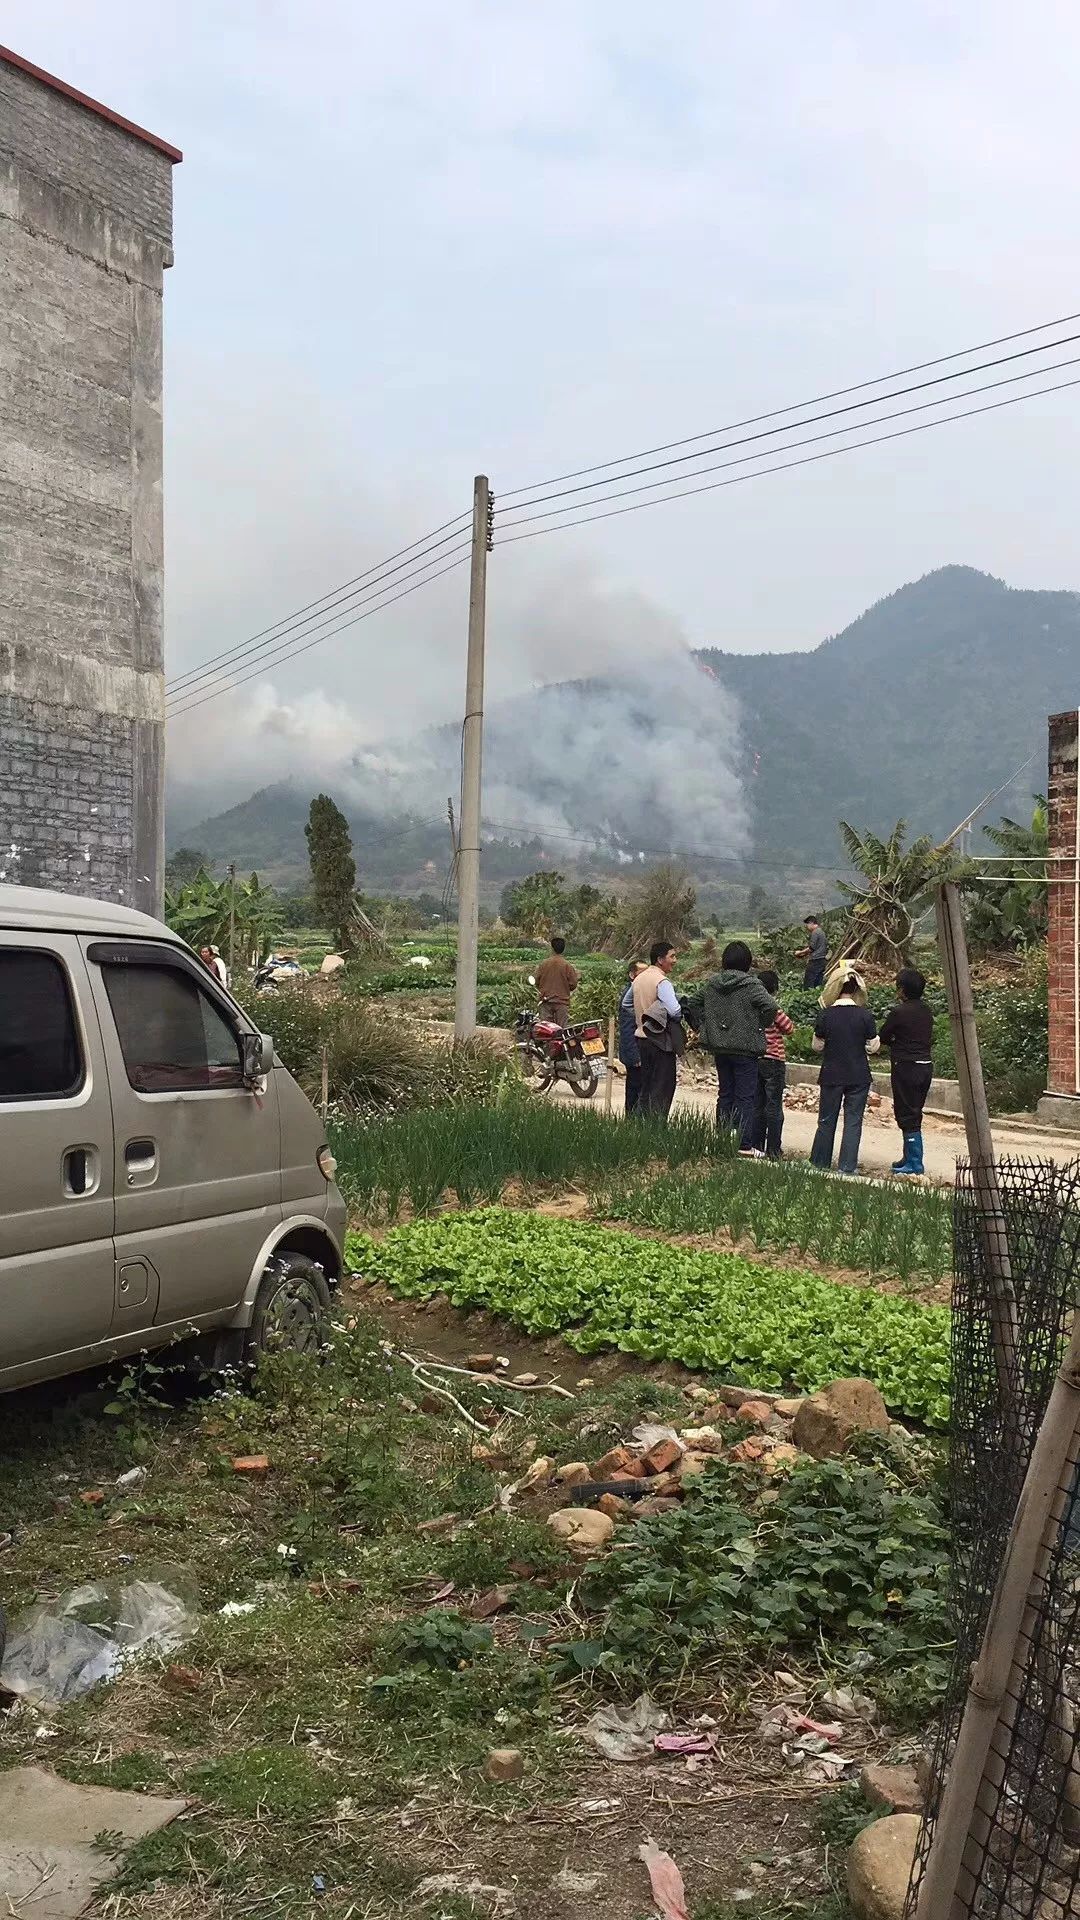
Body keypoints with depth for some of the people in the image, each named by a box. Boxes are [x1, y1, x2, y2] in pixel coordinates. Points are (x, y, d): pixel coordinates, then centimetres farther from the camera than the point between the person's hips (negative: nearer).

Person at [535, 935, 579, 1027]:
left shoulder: (545, 963, -2)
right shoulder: (567, 965, -8)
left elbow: (537, 982, 5)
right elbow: (573, 985, -4)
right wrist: (577, 975, 16)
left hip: (546, 1002, 2)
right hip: (562, 1002, -2)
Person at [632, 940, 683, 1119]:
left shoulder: (639, 979, 10)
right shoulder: (662, 981, -16)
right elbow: (675, 1010, -25)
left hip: (641, 1036, 8)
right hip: (661, 1040, -8)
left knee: (646, 1088, 16)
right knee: (662, 1090, -4)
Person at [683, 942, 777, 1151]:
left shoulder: (712, 983, 5)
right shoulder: (750, 984, -13)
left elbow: (692, 1005, 12)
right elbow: (771, 1007, -22)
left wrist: (703, 1028, 14)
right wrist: (761, 1026, -6)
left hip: (719, 1047, 5)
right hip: (745, 1048, -5)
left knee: (725, 1094, 15)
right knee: (746, 1097, 1)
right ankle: (744, 1145, 0)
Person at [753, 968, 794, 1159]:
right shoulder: (775, 1010, -16)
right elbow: (790, 1028, -6)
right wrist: (786, 1017, 9)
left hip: (755, 1060, 5)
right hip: (774, 1061, -5)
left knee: (757, 1106, 13)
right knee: (774, 1108, 1)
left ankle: (757, 1146, 16)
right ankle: (773, 1149, 2)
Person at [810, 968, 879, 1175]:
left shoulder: (826, 1015, -9)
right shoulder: (865, 1015, -9)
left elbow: (817, 1046, -1)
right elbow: (873, 1047, -3)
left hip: (832, 1076, 1)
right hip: (859, 1076, 0)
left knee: (827, 1120, 12)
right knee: (853, 1121, 5)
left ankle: (819, 1164, 20)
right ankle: (847, 1166, 3)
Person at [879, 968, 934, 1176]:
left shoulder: (899, 1012, -14)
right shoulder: (926, 1010, 7)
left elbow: (883, 1038, -5)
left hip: (906, 1067, -7)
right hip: (925, 1065, 7)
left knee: (907, 1115, -1)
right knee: (915, 1113, 16)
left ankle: (915, 1163, -1)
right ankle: (910, 1157, 24)